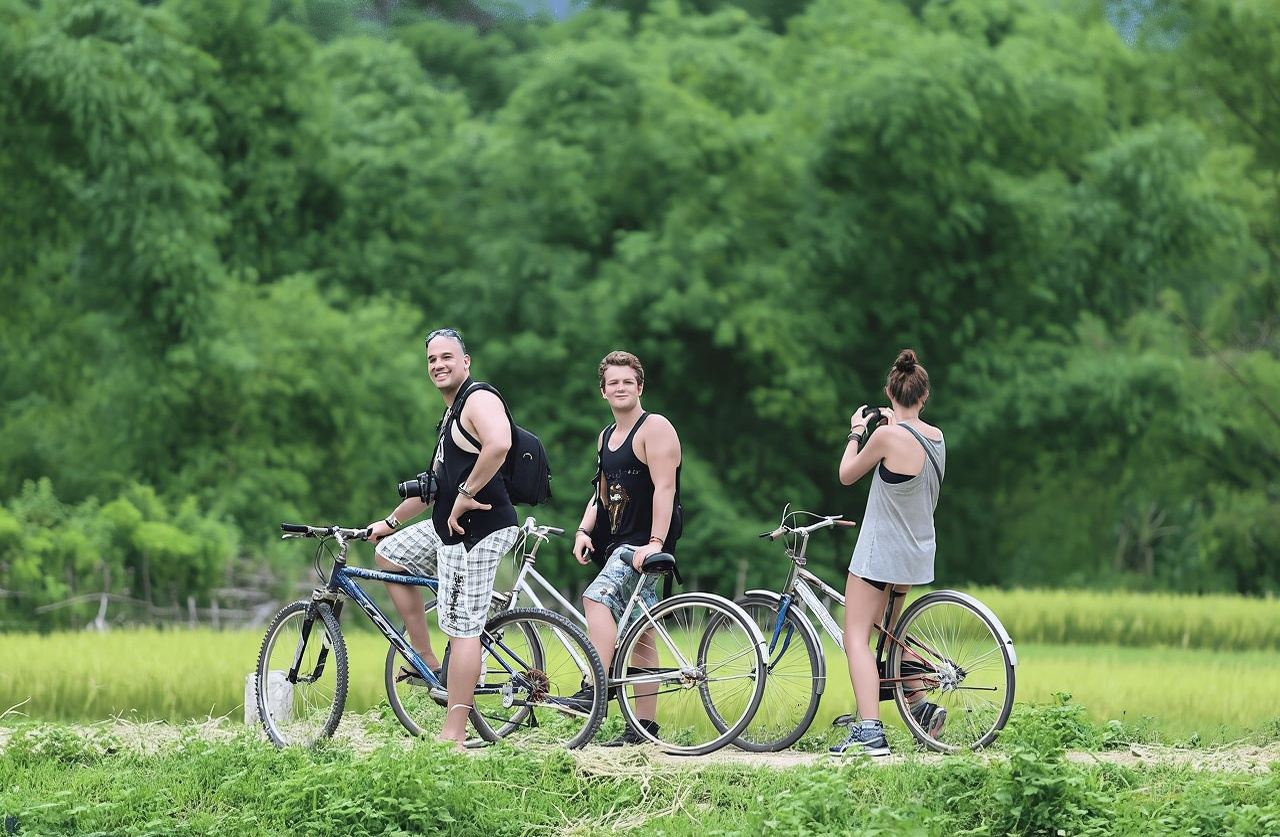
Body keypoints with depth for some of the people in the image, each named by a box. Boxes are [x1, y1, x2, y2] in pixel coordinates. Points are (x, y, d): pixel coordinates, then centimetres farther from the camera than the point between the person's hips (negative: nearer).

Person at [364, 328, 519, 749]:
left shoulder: (479, 399, -11)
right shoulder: (451, 415, 22)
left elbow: (499, 444, -32)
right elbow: (436, 482, 32)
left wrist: (465, 495, -25)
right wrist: (391, 521, 35)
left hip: (478, 529, -11)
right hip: (449, 528, 11)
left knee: (463, 628, -10)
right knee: (388, 554, 23)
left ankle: (454, 735, -10)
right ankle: (426, 660, 20)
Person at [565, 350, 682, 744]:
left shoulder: (654, 428, -8)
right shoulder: (606, 436, 19)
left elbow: (664, 487, -18)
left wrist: (655, 543, -27)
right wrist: (583, 531, 6)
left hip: (646, 542, -9)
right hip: (615, 543, 9)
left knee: (597, 595, -29)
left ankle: (596, 688, -36)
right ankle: (645, 724, 10)